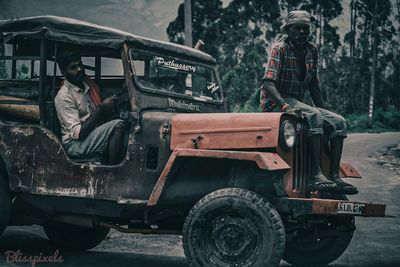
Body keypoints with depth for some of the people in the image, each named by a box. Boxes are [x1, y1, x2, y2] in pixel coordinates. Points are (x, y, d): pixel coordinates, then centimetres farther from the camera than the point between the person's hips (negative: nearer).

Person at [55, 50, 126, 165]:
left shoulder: (88, 84, 11)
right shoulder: (64, 96, -13)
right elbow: (77, 133, -20)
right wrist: (101, 109, -20)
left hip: (92, 135, 8)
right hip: (74, 144, -8)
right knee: (118, 126, -25)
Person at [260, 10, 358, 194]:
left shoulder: (312, 50, 9)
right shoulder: (280, 48, -11)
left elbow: (313, 83, 19)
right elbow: (267, 83, -20)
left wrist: (323, 109, 9)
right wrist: (284, 105, -34)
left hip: (296, 102, 8)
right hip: (274, 102, -7)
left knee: (338, 122, -9)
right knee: (313, 116, -34)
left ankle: (334, 176, -18)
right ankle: (315, 175, -40)